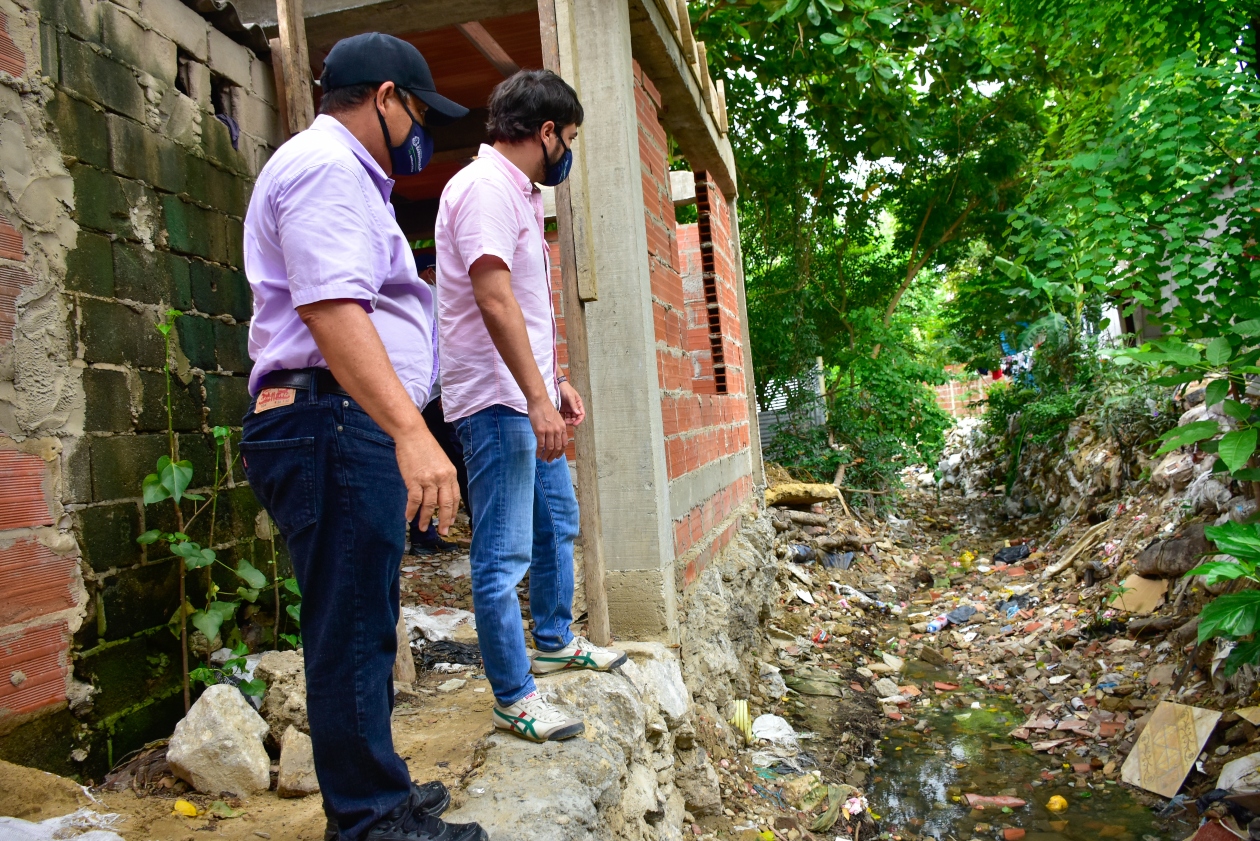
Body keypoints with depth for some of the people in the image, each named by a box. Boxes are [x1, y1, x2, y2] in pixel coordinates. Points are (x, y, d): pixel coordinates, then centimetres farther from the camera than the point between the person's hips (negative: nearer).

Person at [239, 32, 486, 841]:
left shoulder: (340, 173, 28)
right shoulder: (325, 165, -7)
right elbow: (330, 307, -23)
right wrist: (410, 429, -32)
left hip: (357, 431, 11)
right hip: (335, 423, -11)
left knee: (361, 628, 16)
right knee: (353, 632, -5)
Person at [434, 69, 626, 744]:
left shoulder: (518, 193, 19)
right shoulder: (486, 186, -14)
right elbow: (493, 298, -25)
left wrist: (556, 382, 20)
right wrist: (536, 397, -27)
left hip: (530, 398, 11)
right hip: (497, 401, -11)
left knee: (557, 521, 20)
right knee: (504, 554, -3)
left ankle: (554, 642, 38)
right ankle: (513, 699, 8)